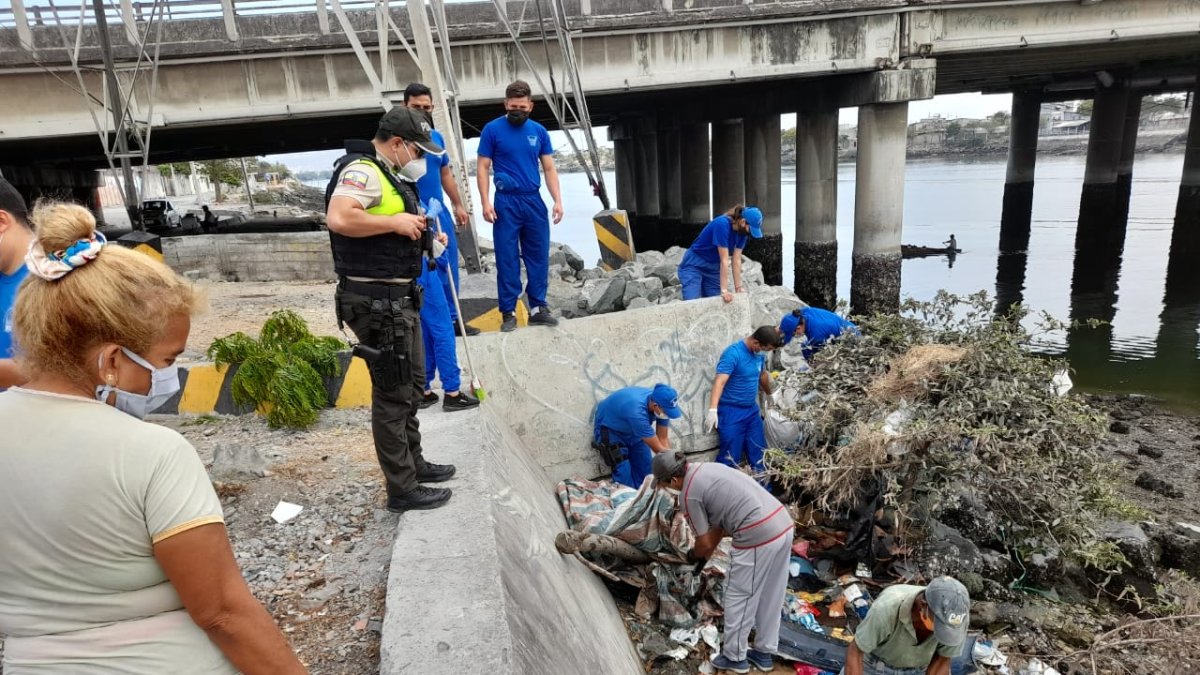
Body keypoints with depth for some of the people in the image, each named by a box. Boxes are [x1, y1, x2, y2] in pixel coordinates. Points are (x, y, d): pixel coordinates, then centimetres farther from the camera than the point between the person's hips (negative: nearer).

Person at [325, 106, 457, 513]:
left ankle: (414, 463, 36)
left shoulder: (387, 175, 17)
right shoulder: (362, 171, -16)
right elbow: (339, 219, -33)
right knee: (393, 394, -2)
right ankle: (402, 490, 10)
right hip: (377, 301, -11)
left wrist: (417, 230, 8)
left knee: (411, 385, 21)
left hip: (398, 297, 11)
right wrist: (395, 222, -22)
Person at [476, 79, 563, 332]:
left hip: (534, 201, 3)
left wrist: (558, 200, -1)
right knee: (507, 259, 1)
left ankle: (538, 308, 16)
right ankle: (508, 312, 8)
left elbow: (549, 168, 9)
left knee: (538, 256, 6)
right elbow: (482, 168, -1)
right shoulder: (492, 129, -1)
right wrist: (485, 202, -11)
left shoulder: (539, 131, 8)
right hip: (506, 202, -3)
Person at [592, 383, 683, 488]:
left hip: (633, 431, 7)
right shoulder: (637, 411, -42)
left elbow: (663, 439, -12)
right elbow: (658, 449, -34)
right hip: (610, 431, -6)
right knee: (624, 474, -16)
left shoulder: (661, 402, -22)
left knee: (646, 472, 2)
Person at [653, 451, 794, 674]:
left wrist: (696, 556, 24)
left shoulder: (688, 495, -7)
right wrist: (708, 553, 31)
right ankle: (764, 653, 36)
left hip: (758, 538, -9)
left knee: (737, 599, 11)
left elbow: (704, 543, 2)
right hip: (784, 524, 9)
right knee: (770, 597, 21)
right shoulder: (707, 468, 18)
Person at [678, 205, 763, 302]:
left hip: (713, 269, 7)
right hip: (693, 266, -7)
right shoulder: (722, 224, -28)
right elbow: (724, 260, -30)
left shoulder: (742, 231, -7)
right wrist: (724, 290, -29)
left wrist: (738, 287, -12)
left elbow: (736, 260, -7)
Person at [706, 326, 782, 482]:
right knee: (731, 456, -5)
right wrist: (712, 410, -40)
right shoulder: (733, 353, -20)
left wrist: (769, 395, 38)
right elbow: (720, 381, -29)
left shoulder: (759, 353, 3)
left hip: (752, 410, 7)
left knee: (758, 453, 13)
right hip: (731, 412, -7)